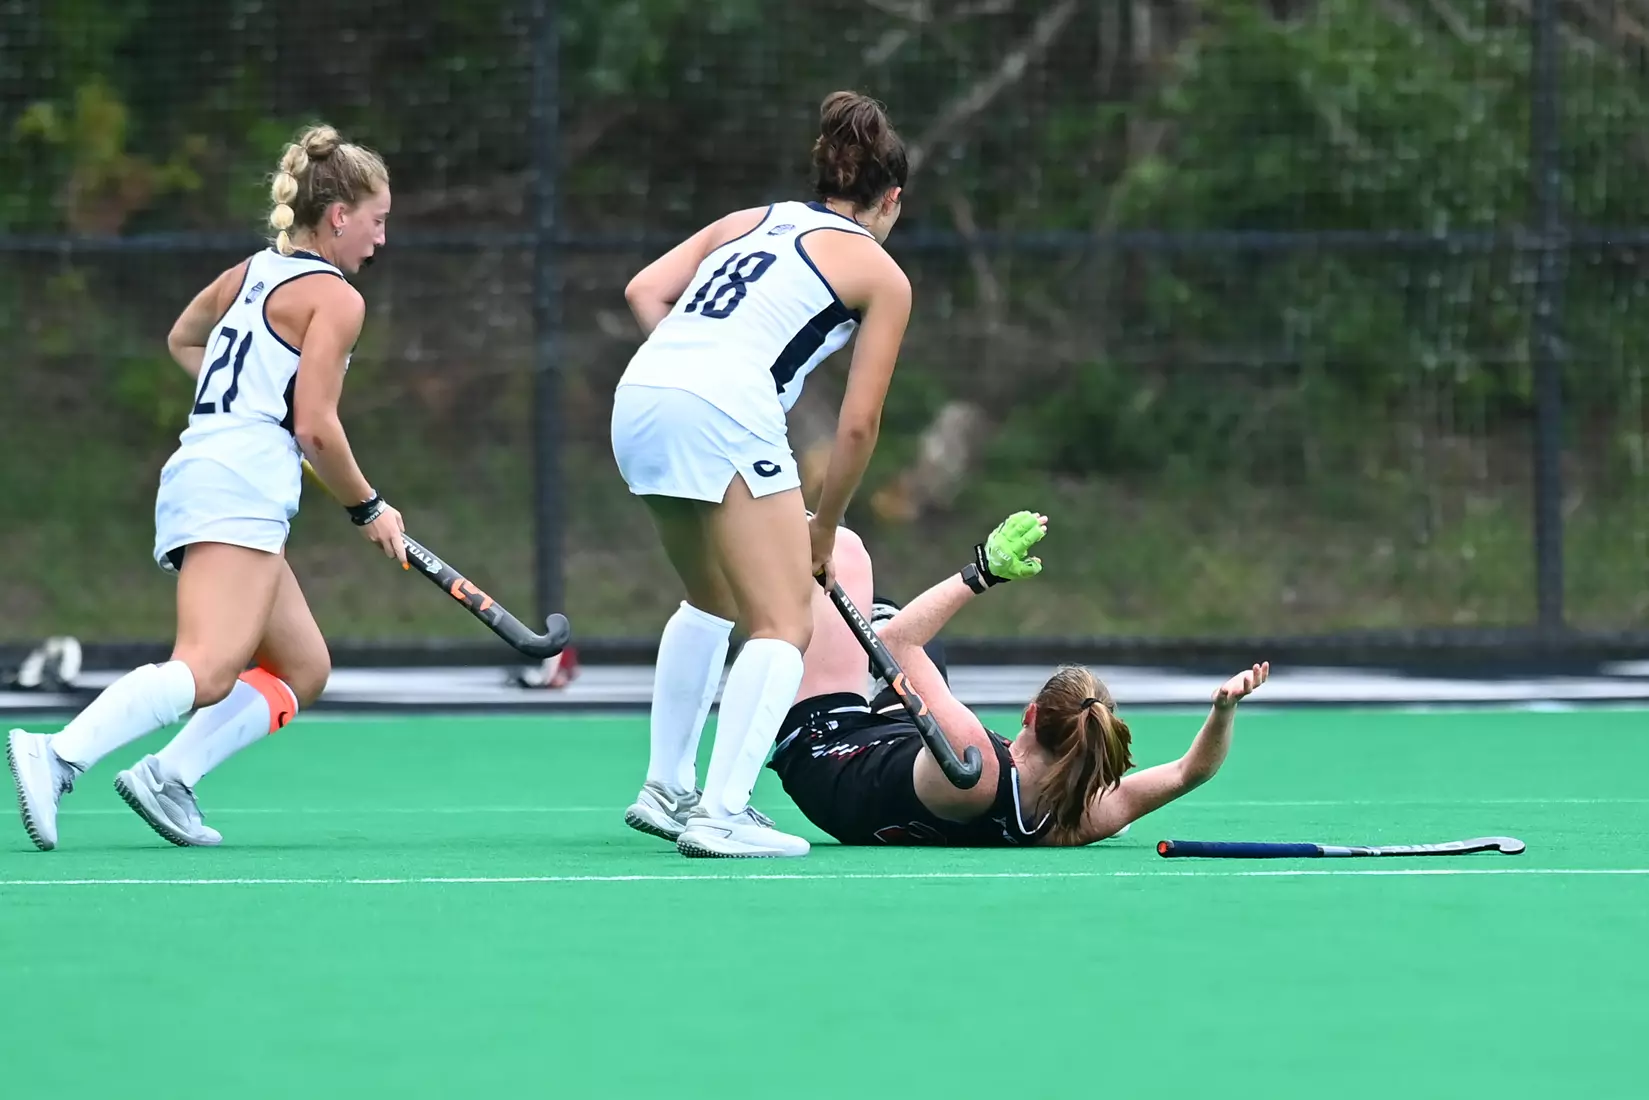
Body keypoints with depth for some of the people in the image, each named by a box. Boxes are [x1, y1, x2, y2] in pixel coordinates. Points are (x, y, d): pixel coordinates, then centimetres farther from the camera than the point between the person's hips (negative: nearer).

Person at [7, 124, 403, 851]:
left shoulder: (253, 273, 21)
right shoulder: (335, 297, -3)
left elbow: (181, 339, 39)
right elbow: (316, 428, -9)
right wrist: (369, 510, 5)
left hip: (196, 481, 10)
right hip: (242, 488, -10)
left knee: (303, 668, 13)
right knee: (208, 670, -22)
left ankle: (168, 776, -4)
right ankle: (59, 756, -39)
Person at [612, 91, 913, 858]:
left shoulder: (749, 222, 27)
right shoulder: (882, 276, 12)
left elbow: (644, 292, 16)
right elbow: (858, 423, 8)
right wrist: (825, 530, 18)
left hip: (638, 399, 7)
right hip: (725, 417, -7)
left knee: (712, 601, 27)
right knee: (784, 625, -2)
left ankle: (666, 788, 28)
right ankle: (721, 815, -16)